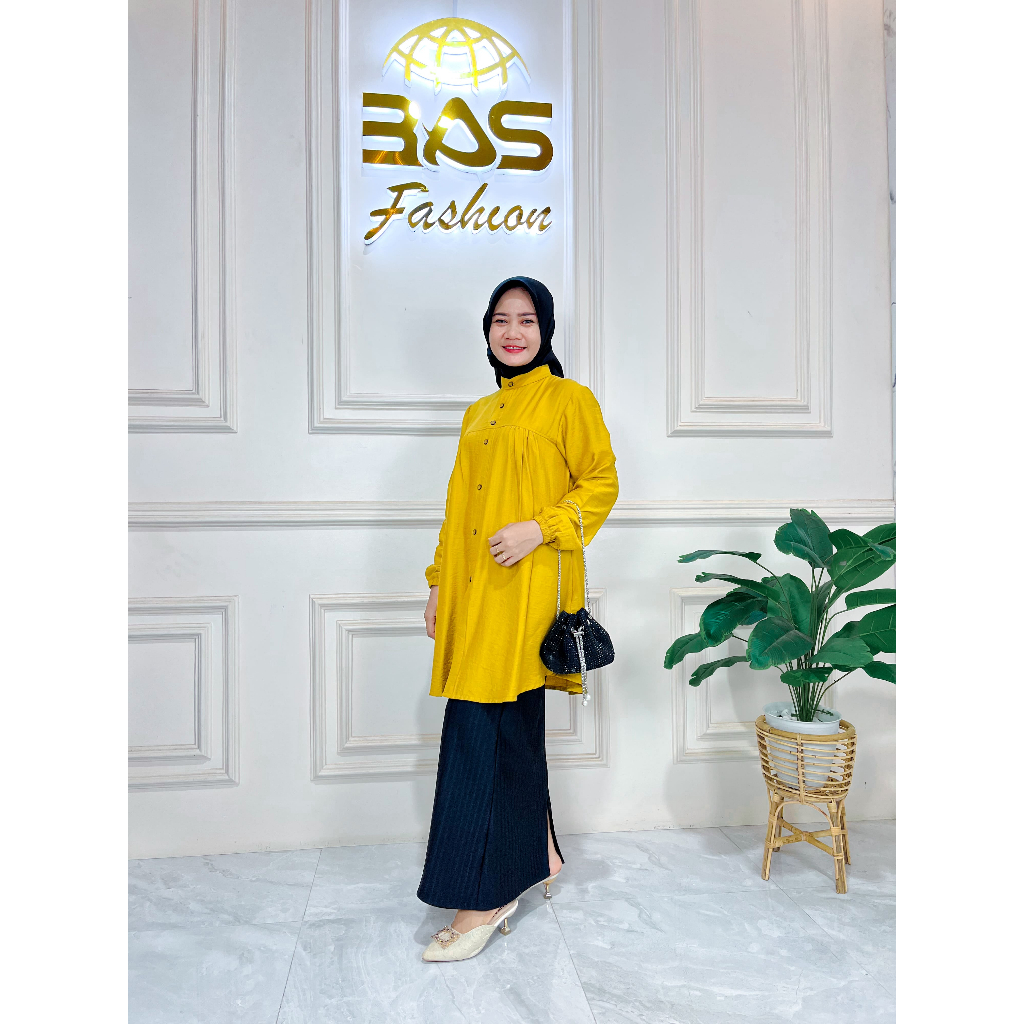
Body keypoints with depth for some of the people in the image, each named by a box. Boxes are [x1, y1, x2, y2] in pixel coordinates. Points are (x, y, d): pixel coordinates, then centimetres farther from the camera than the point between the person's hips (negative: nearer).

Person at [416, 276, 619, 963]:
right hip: (474, 591, 7)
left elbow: (602, 482, -3)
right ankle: (539, 857, 32)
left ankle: (486, 899, 7)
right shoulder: (479, 414, 19)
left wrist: (540, 527, -17)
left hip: (527, 589, -7)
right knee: (510, 731, 13)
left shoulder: (570, 400, 1)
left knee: (485, 732, -7)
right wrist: (440, 583, 15)